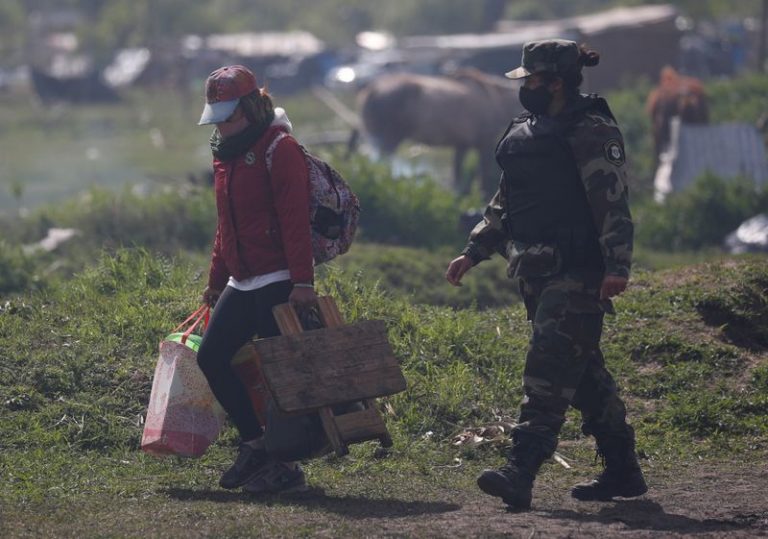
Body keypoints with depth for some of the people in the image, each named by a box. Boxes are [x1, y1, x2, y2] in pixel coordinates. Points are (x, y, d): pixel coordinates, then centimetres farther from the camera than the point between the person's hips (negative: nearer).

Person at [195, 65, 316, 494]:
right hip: (241, 284, 9)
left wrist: (302, 281, -24)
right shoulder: (226, 155, 16)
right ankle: (256, 442, 14)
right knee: (212, 357, 4)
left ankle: (286, 467, 0)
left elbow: (295, 221, -18)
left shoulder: (280, 150, -11)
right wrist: (216, 281, 23)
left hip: (278, 283, -9)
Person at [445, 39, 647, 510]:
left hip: (577, 276, -9)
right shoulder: (525, 133, 18)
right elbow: (504, 205, 26)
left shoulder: (592, 132, -9)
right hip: (539, 275, 9)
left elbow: (613, 203, -16)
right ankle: (623, 472, 20)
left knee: (549, 370, -15)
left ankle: (521, 473, -22)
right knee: (584, 375, 12)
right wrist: (473, 253, 20)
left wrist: (617, 266, -25)